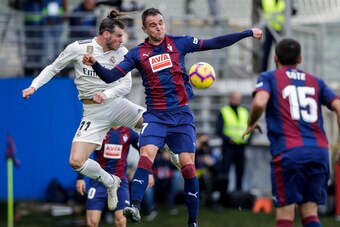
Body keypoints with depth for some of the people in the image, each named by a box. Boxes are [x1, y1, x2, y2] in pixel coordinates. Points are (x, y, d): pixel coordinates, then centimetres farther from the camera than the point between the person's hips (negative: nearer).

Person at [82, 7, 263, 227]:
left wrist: (248, 33, 2)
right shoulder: (137, 53, 2)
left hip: (182, 114, 1)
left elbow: (215, 43, 5)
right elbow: (111, 76, -3)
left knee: (188, 167, -2)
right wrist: (95, 64, -22)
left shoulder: (179, 43, 3)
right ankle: (135, 207, -31)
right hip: (155, 116, -1)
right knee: (146, 156, -23)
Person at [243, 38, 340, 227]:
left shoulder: (269, 78, 9)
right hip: (319, 151, 3)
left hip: (289, 152, -3)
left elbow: (259, 103, -11)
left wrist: (251, 124, 8)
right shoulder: (316, 81, 20)